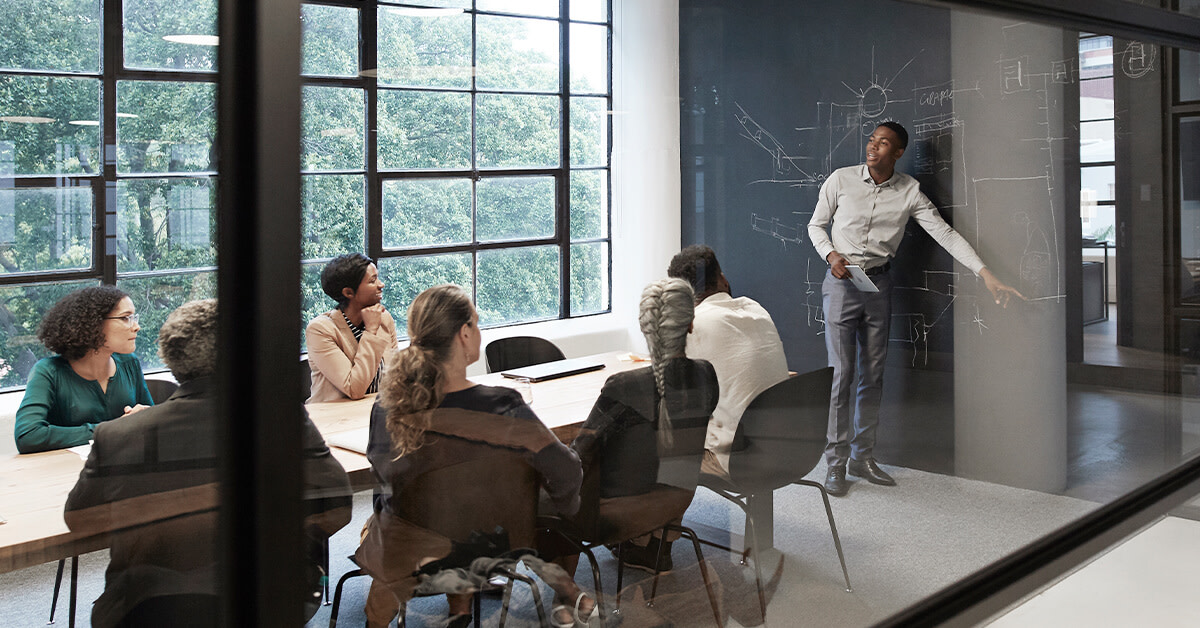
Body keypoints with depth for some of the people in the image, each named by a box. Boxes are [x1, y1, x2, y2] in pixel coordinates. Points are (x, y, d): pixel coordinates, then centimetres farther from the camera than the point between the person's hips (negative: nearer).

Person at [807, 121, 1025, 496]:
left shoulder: (909, 192, -1)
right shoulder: (841, 180, -4)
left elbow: (945, 234, -3)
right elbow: (816, 224, 7)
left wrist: (987, 276, -10)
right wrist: (831, 254, -13)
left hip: (879, 284, 3)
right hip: (841, 282, -3)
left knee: (873, 376, 8)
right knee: (841, 373, -5)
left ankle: (862, 457, 19)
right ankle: (835, 463, 4)